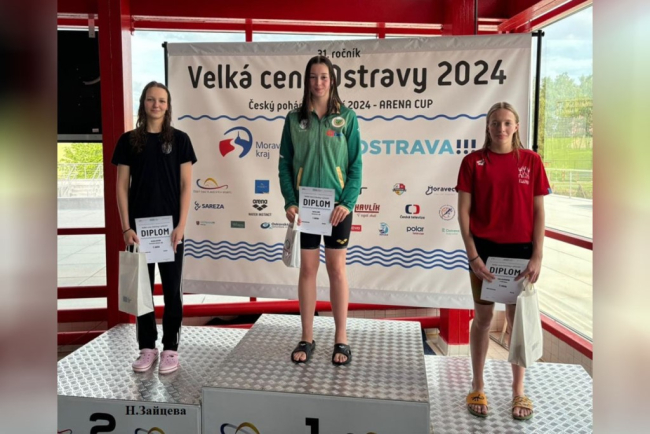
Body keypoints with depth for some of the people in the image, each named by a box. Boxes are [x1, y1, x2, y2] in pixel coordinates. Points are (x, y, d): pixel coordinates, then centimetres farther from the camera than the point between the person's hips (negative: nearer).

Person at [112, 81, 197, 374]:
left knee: (171, 288, 5)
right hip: (139, 226, 2)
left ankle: (170, 348, 17)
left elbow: (186, 185, -1)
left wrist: (181, 225, -10)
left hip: (170, 226, -1)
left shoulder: (179, 140, 1)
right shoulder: (129, 141, 4)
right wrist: (126, 227, -5)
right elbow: (122, 187, 3)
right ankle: (147, 347, 22)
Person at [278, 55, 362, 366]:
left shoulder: (346, 117, 0)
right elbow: (285, 163, 3)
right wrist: (290, 202, -9)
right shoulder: (294, 119, 4)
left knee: (336, 269, 6)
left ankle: (341, 339, 17)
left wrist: (347, 203, -13)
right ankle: (307, 339, 19)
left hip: (337, 205, -1)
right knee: (307, 268, 7)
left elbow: (355, 165, -2)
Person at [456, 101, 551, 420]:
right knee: (483, 317, 9)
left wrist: (537, 256, -6)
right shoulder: (473, 162, -2)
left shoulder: (531, 161, 1)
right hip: (484, 249, -1)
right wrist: (472, 255, -11)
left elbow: (538, 212, 1)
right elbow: (463, 211, -4)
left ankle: (519, 391, 26)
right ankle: (477, 388, 25)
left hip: (520, 250, 1)